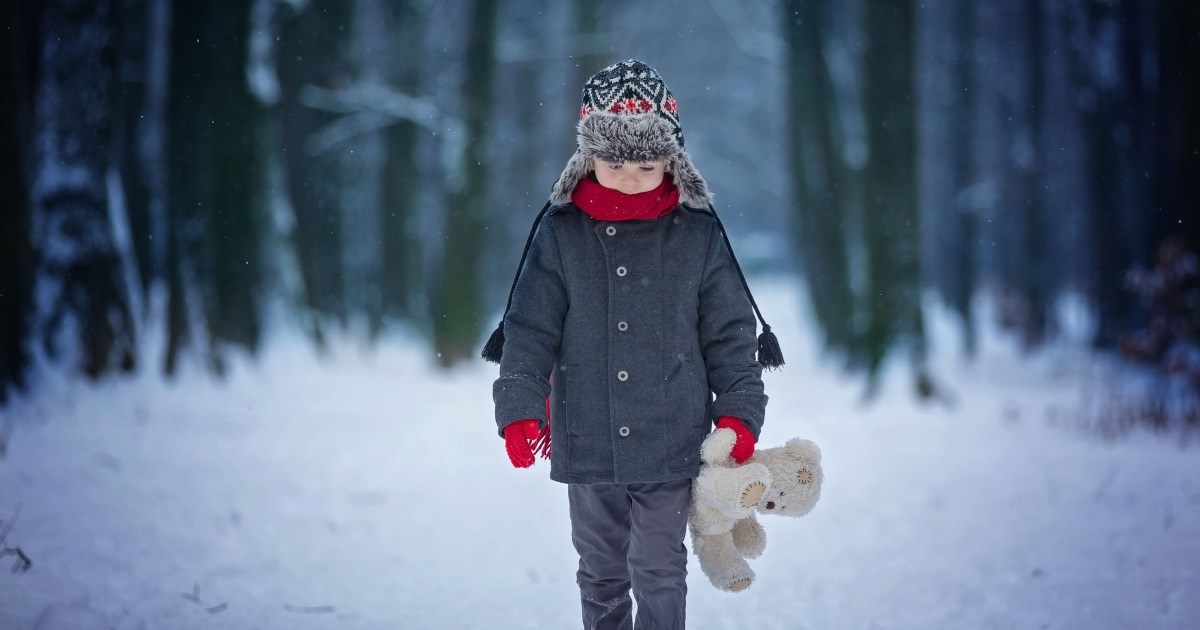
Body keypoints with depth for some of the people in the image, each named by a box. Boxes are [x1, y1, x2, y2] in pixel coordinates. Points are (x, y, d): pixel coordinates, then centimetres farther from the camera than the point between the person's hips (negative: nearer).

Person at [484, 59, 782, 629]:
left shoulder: (697, 234, -2)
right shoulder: (561, 234, -2)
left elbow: (731, 332, 3)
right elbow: (529, 329, -1)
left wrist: (738, 413, -2)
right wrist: (520, 409, -10)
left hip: (672, 445, -1)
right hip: (587, 446, 2)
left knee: (658, 572, 2)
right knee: (600, 573, 16)